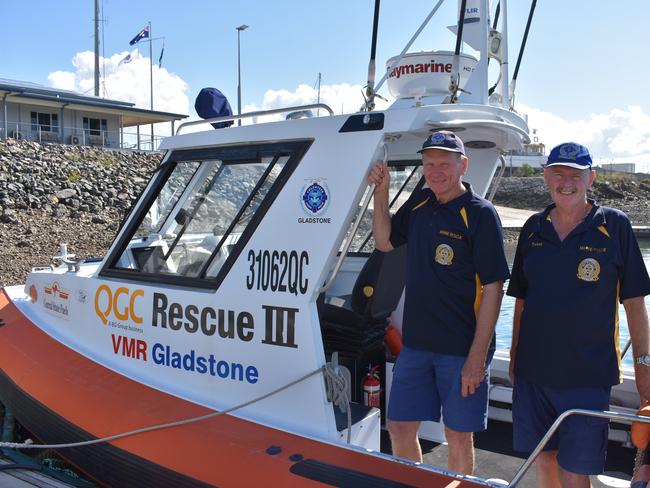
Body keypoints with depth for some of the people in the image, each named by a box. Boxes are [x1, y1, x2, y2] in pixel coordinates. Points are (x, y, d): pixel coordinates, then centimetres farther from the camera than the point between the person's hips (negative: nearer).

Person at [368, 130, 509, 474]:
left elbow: (493, 288, -14)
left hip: (462, 348, -5)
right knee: (399, 427, 13)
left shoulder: (480, 214, -11)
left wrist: (477, 357, -17)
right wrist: (381, 192, 6)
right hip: (415, 342, 6)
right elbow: (384, 242, 20)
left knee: (458, 435, 9)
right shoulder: (419, 204, 7)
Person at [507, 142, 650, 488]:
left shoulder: (614, 226, -3)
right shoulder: (534, 228, 6)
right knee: (544, 460, 15)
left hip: (588, 373, -3)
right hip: (533, 369, 4)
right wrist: (515, 355, 13)